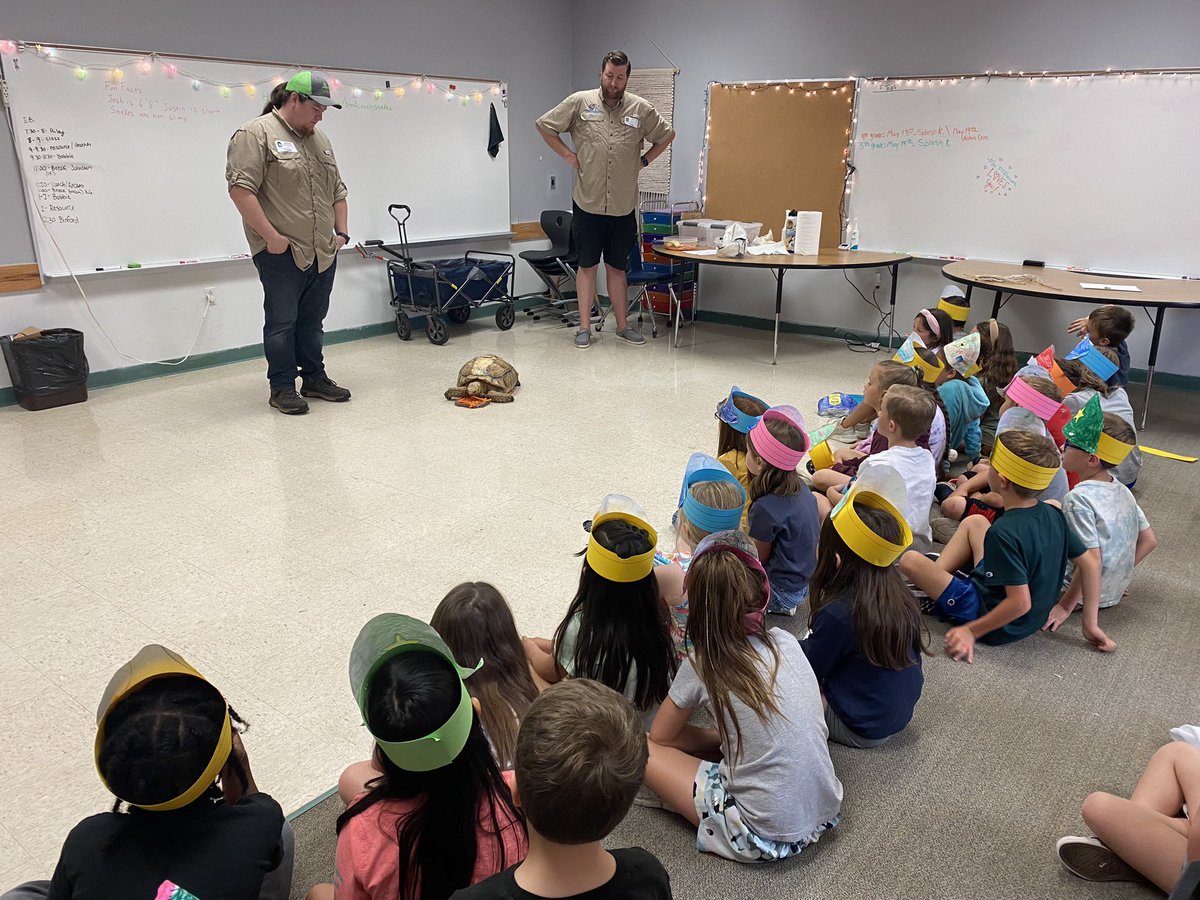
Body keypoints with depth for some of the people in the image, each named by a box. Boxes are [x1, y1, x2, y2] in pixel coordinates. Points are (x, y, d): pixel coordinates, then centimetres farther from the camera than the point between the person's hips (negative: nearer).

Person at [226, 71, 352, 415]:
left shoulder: (319, 139, 17)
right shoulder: (256, 134, -8)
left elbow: (337, 190, 22)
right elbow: (241, 188, -16)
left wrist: (341, 232, 13)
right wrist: (271, 236, -18)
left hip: (323, 252, 7)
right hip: (282, 253, -7)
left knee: (312, 320, 14)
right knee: (282, 321, 1)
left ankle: (314, 378, 23)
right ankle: (282, 388, 9)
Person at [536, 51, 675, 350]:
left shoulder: (641, 109, 2)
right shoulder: (580, 102, -2)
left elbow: (667, 135, 16)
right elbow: (544, 125, 6)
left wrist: (644, 160, 8)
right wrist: (568, 155, 1)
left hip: (623, 206, 2)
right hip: (587, 203, -1)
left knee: (617, 267, 11)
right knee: (587, 265, 5)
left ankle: (622, 325, 20)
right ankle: (584, 327, 12)